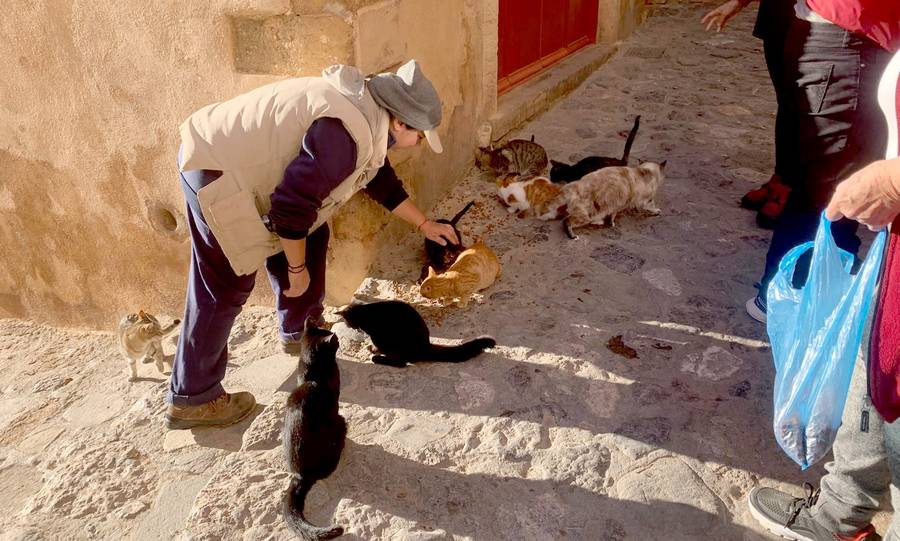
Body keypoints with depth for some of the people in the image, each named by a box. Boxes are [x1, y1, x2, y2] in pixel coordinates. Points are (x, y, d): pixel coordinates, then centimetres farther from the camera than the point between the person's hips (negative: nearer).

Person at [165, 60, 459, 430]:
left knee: (311, 237, 16)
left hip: (243, 164, 10)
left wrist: (425, 225, 28)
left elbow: (382, 182, 22)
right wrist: (297, 268, -13)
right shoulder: (347, 134, -25)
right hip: (216, 172, -10)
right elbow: (293, 204, -27)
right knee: (224, 289, -4)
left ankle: (299, 332, 33)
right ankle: (191, 399, 9)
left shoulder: (367, 115, 8)